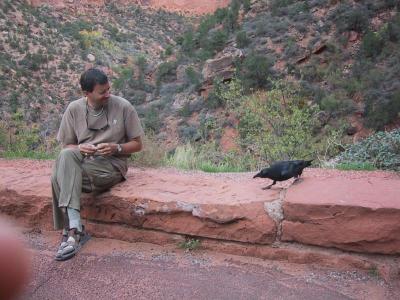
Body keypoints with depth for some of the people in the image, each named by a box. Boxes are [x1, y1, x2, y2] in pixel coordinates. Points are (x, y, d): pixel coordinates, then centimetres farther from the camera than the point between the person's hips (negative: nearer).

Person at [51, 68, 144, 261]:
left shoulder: (123, 107, -4)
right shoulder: (74, 109, 3)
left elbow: (137, 144, 4)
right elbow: (66, 146, 10)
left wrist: (116, 148, -16)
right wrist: (79, 148, -14)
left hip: (112, 165, -3)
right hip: (81, 161, 3)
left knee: (61, 177, -28)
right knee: (66, 156, -33)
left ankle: (71, 230, -20)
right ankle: (75, 229, -33)